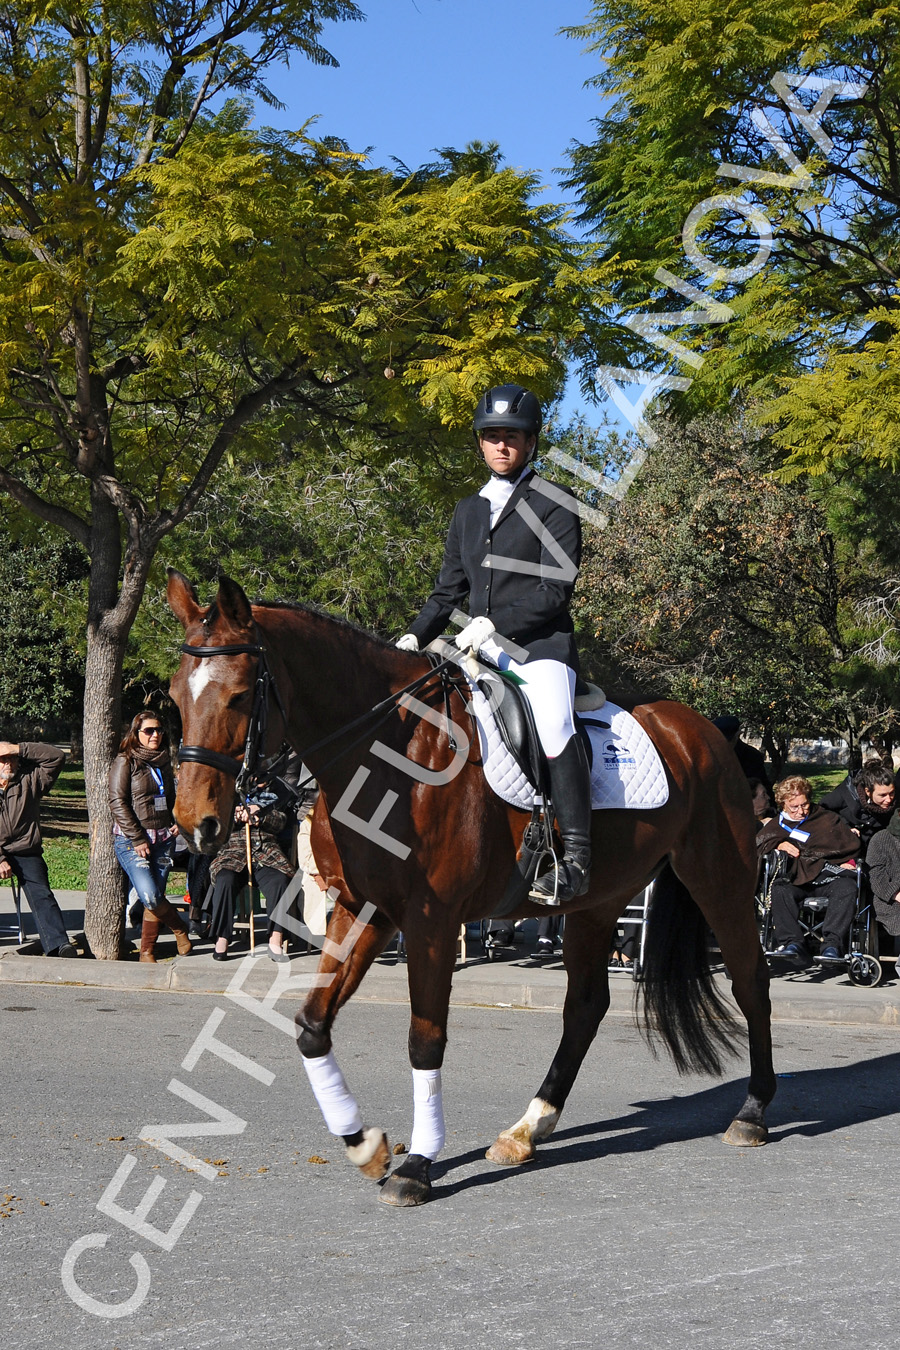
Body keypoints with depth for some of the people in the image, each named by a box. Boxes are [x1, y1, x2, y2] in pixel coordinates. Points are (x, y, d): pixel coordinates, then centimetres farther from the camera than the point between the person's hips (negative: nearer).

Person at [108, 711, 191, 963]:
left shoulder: (164, 761, 15)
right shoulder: (125, 761, -3)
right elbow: (117, 802, -10)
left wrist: (176, 822, 9)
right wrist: (138, 839, -14)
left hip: (163, 839, 5)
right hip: (131, 841, -5)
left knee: (156, 897, 0)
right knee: (149, 895, -18)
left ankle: (147, 950, 10)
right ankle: (180, 929, 4)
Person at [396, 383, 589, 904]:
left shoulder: (555, 505, 0)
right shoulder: (467, 512, 20)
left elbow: (555, 590, -10)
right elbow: (449, 591, 22)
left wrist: (493, 623, -17)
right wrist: (415, 637, 5)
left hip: (540, 646, -7)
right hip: (481, 652, 7)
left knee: (553, 724, -32)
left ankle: (576, 857, -32)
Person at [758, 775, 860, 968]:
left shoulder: (828, 819, 19)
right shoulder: (777, 825, 23)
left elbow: (852, 844, 11)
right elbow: (756, 844, 13)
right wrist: (779, 845, -4)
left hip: (828, 877, -1)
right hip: (796, 881, 1)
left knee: (847, 887, -34)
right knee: (779, 889, -34)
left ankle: (832, 944, -44)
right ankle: (794, 944, -43)